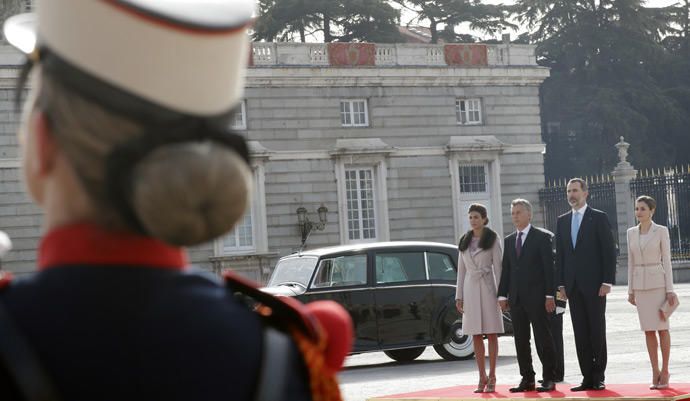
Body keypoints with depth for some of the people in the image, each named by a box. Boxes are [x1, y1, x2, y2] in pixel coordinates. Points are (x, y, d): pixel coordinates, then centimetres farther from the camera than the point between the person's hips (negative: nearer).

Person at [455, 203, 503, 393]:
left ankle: (491, 377, 1)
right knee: (476, 335, 3)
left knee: (491, 333, -2)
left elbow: (497, 267, -4)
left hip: (487, 288, -4)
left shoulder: (493, 239, 0)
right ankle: (482, 377, 8)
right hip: (470, 289, 4)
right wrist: (459, 296, 8)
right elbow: (461, 270, 13)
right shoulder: (464, 242, 12)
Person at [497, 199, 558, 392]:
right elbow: (506, 269, 14)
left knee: (543, 339, -2)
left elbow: (549, 267, -6)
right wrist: (503, 295, 6)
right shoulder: (509, 240, 15)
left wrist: (550, 295, -12)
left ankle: (549, 378, 3)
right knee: (521, 340, 6)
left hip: (537, 297, -6)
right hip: (516, 298, 6)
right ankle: (527, 379, 12)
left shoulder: (542, 237, -2)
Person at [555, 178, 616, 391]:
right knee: (580, 333, 3)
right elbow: (559, 254, 13)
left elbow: (609, 251, -5)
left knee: (597, 331, 0)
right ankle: (587, 377, 6)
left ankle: (599, 377, 6)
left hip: (594, 285, -4)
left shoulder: (599, 218, -1)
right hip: (573, 286, 4)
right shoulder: (562, 221, 13)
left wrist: (607, 282, -12)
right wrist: (561, 283, 6)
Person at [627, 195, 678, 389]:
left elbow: (666, 260, -6)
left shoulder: (661, 231, -5)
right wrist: (631, 290, 9)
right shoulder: (631, 233, 8)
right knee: (648, 330, 4)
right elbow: (631, 262, 11)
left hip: (658, 282, -4)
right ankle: (655, 373, 10)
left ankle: (664, 371, 9)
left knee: (662, 328, -1)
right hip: (640, 284, 4)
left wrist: (670, 289, -10)